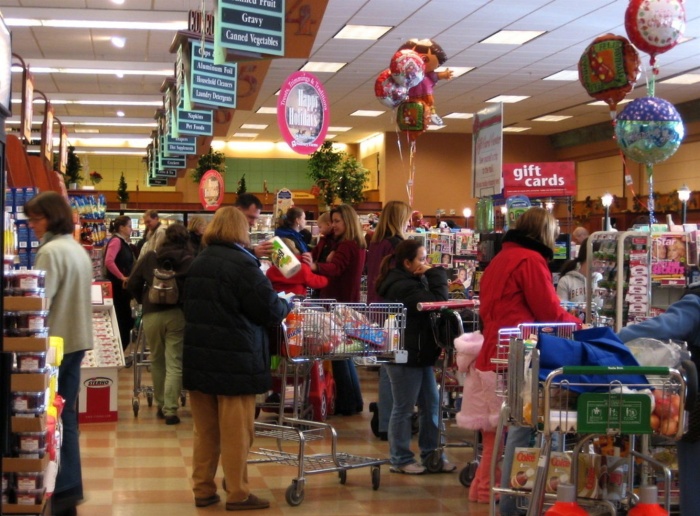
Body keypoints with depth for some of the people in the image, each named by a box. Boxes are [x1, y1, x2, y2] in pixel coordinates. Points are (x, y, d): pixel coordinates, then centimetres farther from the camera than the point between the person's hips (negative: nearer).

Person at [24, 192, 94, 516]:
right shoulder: (77, 249, 14)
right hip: (76, 339, 9)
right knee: (66, 414, 13)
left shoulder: (51, 251, -16)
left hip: (56, 342, -9)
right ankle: (69, 487, 18)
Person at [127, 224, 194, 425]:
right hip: (178, 315, -2)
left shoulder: (149, 258, 3)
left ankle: (161, 405, 25)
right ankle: (170, 409, -5)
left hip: (152, 314, 2)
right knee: (174, 364, 0)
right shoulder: (191, 261, -5)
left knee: (157, 361, 17)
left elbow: (132, 285, 5)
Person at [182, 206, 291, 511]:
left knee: (205, 430, 14)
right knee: (235, 432, 1)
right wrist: (286, 306, 7)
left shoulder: (198, 263, 9)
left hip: (199, 357, 7)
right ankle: (237, 495, 8)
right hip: (235, 360, -7)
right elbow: (270, 310, -14)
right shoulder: (242, 264, -15)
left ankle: (203, 490, 19)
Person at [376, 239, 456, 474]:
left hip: (419, 354, 11)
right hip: (406, 356, -11)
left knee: (431, 405, 12)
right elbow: (437, 303, -25)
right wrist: (436, 275, -15)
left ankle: (431, 454, 20)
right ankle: (401, 459, 10)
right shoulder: (403, 287, -19)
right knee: (404, 408, 0)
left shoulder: (411, 281, 16)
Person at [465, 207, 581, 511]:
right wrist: (578, 324, 7)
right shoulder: (530, 260, -9)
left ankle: (486, 488, 16)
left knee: (498, 428, 12)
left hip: (493, 354, 9)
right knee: (520, 429, -6)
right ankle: (510, 503, -5)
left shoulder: (499, 259, 20)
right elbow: (549, 311, -10)